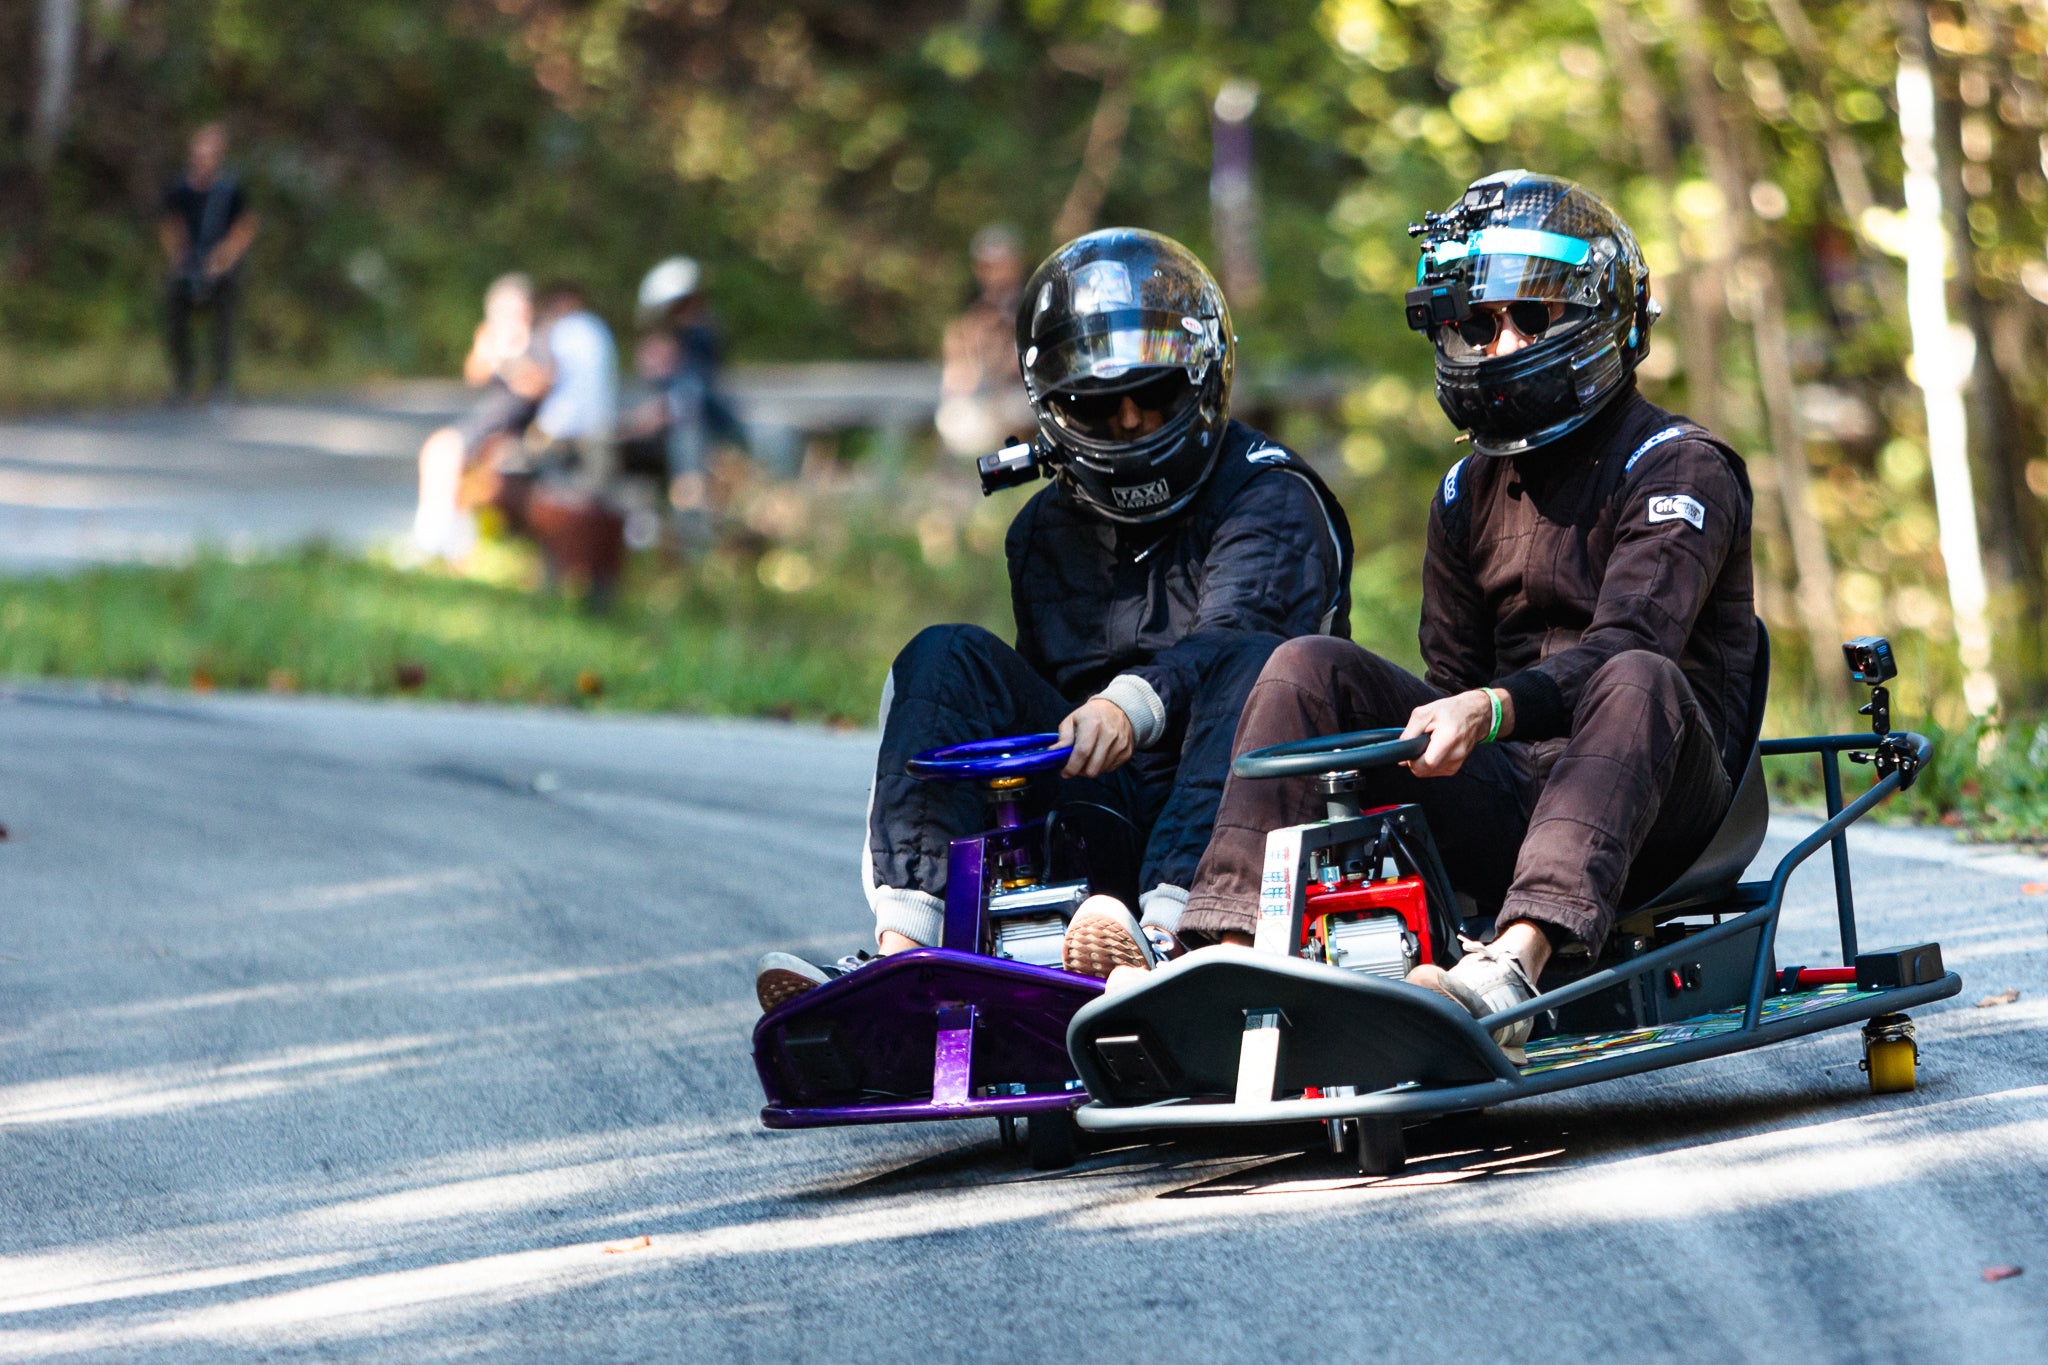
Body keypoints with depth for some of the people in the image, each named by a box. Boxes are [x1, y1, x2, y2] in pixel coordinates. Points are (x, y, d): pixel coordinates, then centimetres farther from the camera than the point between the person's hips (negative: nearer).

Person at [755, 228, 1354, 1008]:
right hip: (1099, 807, 5)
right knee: (948, 660, -12)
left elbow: (1223, 644, -22)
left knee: (1251, 661, -33)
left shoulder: (1271, 498, -2)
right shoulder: (1047, 532, 18)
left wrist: (1132, 702, -41)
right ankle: (903, 949, -32)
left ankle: (1166, 933, -55)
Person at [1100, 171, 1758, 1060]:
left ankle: (1517, 959, -59)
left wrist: (1496, 709, -37)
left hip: (1654, 803, -5)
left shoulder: (1676, 470, -3)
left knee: (1638, 683, -37)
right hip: (1511, 793, 5)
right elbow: (1455, 684, 16)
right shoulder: (1468, 496, 18)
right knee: (1309, 669, -11)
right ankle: (1229, 944, -29)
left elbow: (1622, 648, -20)